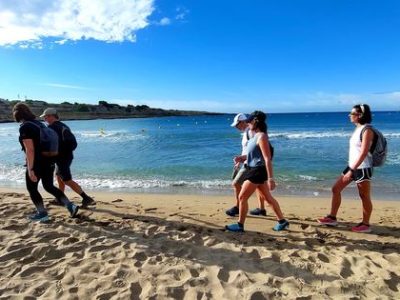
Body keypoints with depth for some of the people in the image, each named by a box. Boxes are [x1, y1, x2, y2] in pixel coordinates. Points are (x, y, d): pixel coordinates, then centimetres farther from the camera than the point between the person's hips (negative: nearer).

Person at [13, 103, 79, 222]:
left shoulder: (24, 127, -15)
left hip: (37, 163, -8)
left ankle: (42, 214, 18)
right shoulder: (39, 123, 10)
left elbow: (30, 149, -21)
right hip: (49, 161, 8)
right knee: (49, 186, 17)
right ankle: (70, 206, 9)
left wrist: (30, 169, -21)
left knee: (31, 188, 12)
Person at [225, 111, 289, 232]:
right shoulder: (256, 136, 11)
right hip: (255, 170, 10)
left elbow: (267, 159, -23)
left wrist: (270, 179, -26)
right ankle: (282, 221, 28)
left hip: (258, 171, -10)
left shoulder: (261, 137, -18)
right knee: (268, 197, 17)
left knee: (242, 197, -2)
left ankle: (240, 225, 11)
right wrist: (243, 158, 8)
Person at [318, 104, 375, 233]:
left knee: (364, 197, 3)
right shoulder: (358, 129, 12)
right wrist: (351, 169, 18)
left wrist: (351, 170, -24)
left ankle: (366, 224, 18)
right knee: (336, 189, 9)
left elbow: (363, 153, -22)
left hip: (362, 168, -9)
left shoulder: (367, 130, -15)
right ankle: (332, 218, 17)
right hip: (352, 166, 9)